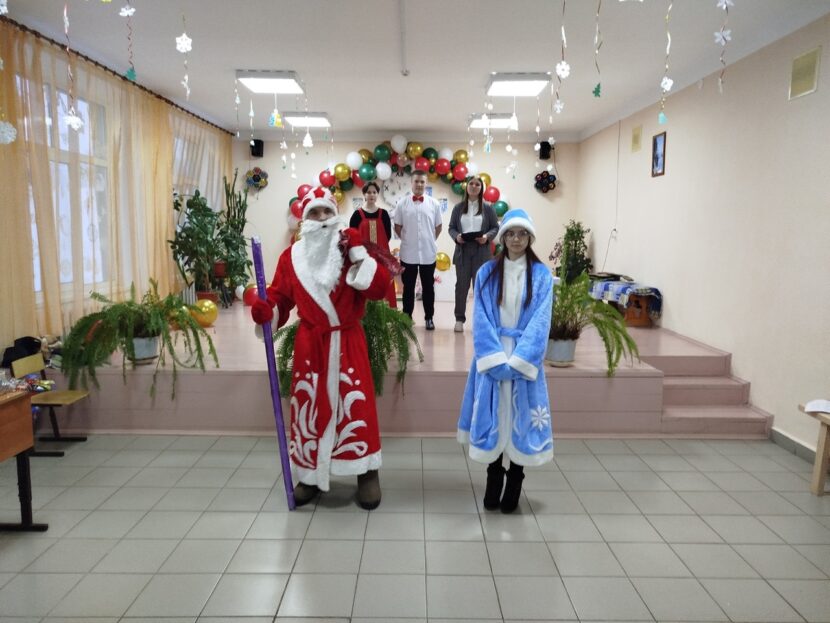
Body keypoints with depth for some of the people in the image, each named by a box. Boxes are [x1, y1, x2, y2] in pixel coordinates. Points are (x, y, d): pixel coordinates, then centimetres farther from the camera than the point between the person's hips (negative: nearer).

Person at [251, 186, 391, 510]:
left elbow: (379, 289, -11)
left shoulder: (350, 250, -1)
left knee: (356, 405, -3)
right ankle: (309, 476, 23)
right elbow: (279, 296, 8)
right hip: (309, 344, 2)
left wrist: (359, 253, -17)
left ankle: (367, 475, 12)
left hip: (348, 342, -2)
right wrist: (264, 311, -13)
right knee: (308, 406, 7)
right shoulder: (292, 256, 4)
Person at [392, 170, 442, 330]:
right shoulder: (402, 203, -1)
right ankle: (407, 317, 21)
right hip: (408, 253, 0)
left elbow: (438, 227, 10)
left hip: (428, 253, 1)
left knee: (428, 287, 9)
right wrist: (406, 240, 6)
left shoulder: (434, 204, 1)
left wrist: (429, 240, 9)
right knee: (408, 287, 10)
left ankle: (429, 318, 19)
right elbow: (397, 227, 7)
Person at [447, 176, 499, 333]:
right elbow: (451, 227, 7)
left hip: (481, 252, -1)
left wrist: (487, 237, -13)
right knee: (461, 285, 4)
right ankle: (459, 319, 13)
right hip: (463, 251, 1)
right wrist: (456, 236, -12)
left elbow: (495, 227, 5)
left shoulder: (488, 208, 5)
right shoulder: (458, 207, 7)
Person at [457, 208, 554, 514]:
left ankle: (514, 483, 18)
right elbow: (481, 320, -4)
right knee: (493, 418, 6)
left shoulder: (542, 275, 1)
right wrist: (496, 360, -15)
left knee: (520, 419, 4)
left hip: (526, 359, 0)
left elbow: (540, 322, -7)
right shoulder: (486, 273, 2)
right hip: (492, 358, 1)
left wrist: (518, 361, -16)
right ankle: (493, 479, 22)